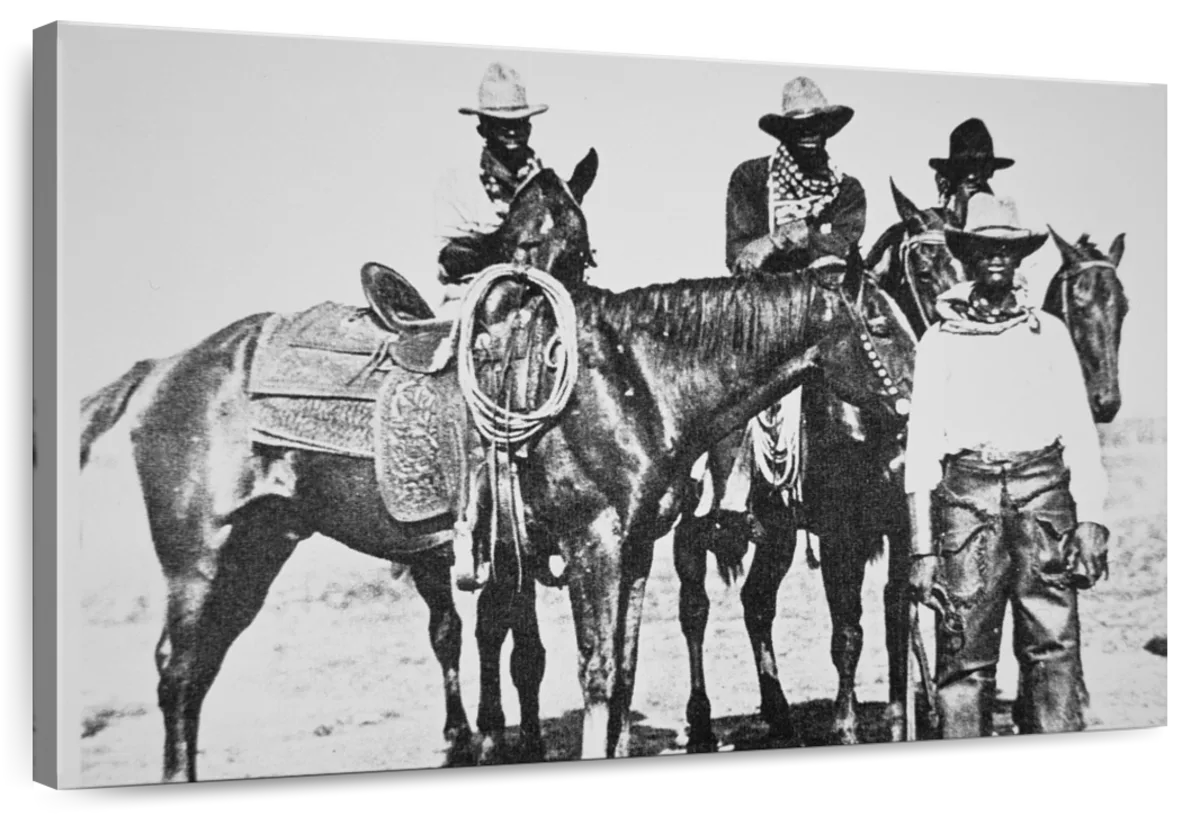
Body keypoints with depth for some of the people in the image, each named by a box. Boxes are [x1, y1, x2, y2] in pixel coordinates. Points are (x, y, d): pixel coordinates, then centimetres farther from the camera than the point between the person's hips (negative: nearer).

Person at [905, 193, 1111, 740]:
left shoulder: (1050, 332, 13)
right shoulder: (938, 341, 9)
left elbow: (1079, 432, 11)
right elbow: (921, 446, 7)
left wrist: (1091, 518, 0)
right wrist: (922, 547, 0)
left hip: (1044, 489, 1)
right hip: (966, 490, -1)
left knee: (1054, 644, -4)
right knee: (965, 654, -2)